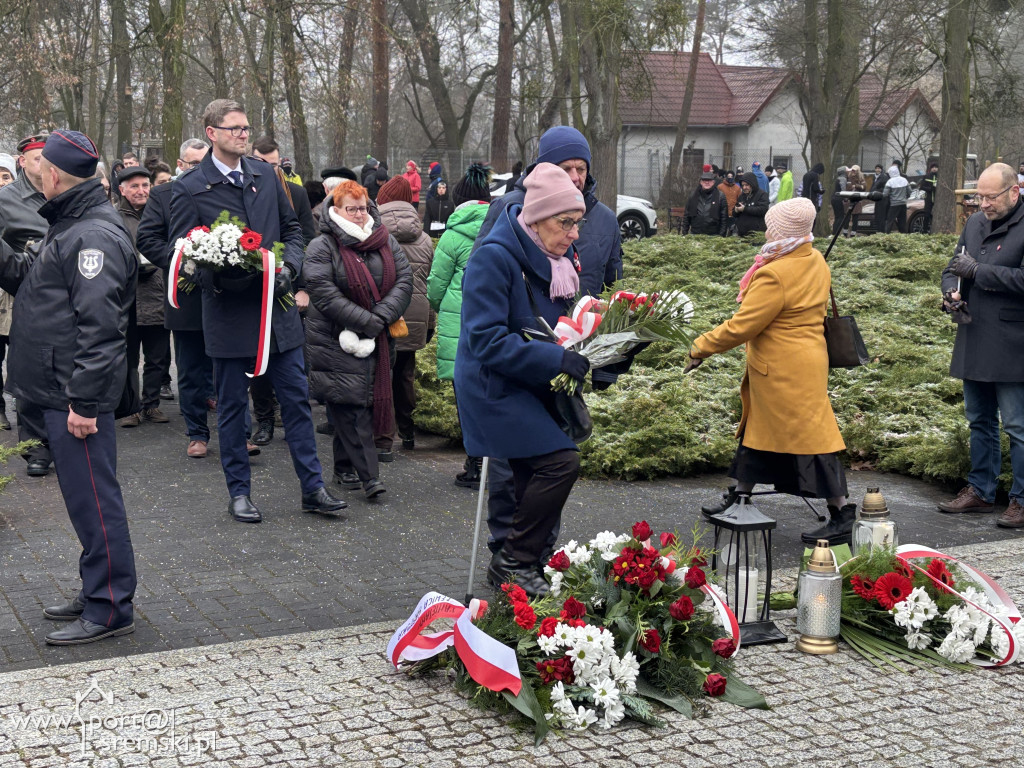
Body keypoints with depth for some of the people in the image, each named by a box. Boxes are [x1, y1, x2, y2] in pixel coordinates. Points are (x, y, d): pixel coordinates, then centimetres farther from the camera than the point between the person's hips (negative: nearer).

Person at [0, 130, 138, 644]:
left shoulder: (95, 235, -17)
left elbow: (98, 324, -22)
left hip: (77, 396, -10)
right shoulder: (70, 226, 17)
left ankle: (110, 610, 3)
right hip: (58, 391, 10)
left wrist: (84, 399, -24)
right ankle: (97, 593, 28)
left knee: (92, 500, -4)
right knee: (84, 496, 17)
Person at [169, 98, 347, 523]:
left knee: (297, 398, 7)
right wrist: (217, 279, -21)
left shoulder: (266, 176, 8)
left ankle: (312, 488, 16)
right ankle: (239, 492, 20)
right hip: (228, 312, -4)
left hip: (276, 307, 4)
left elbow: (292, 228, 15)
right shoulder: (189, 188, -5)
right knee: (232, 405, 7)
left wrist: (288, 266, -4)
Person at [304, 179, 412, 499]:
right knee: (350, 404, -8)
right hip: (335, 339, -4)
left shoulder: (386, 241, 10)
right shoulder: (321, 247, -5)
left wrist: (380, 318, -12)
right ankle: (369, 475, -10)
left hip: (377, 340, 5)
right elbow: (324, 293, -15)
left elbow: (404, 281, 3)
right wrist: (366, 321, -18)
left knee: (361, 402, 9)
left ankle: (345, 466, 23)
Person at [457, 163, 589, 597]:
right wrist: (555, 359, -28)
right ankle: (512, 562, -6)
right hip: (494, 386, -9)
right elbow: (486, 340, -24)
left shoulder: (556, 260, 9)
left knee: (534, 482, 9)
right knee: (561, 460, -19)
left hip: (534, 389, 9)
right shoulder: (495, 256, -19)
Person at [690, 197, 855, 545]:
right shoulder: (815, 262, 5)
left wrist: (700, 347, -12)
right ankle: (737, 497, 30)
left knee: (808, 436, -3)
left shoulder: (775, 276, -24)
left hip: (787, 371, -11)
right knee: (758, 429, 19)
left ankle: (842, 516, 4)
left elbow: (740, 327, -23)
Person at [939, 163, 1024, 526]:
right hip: (974, 343, 8)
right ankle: (981, 489, 28)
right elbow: (954, 267, 21)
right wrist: (952, 290, -1)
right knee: (979, 421, 17)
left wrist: (976, 271, -17)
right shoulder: (975, 223, 12)